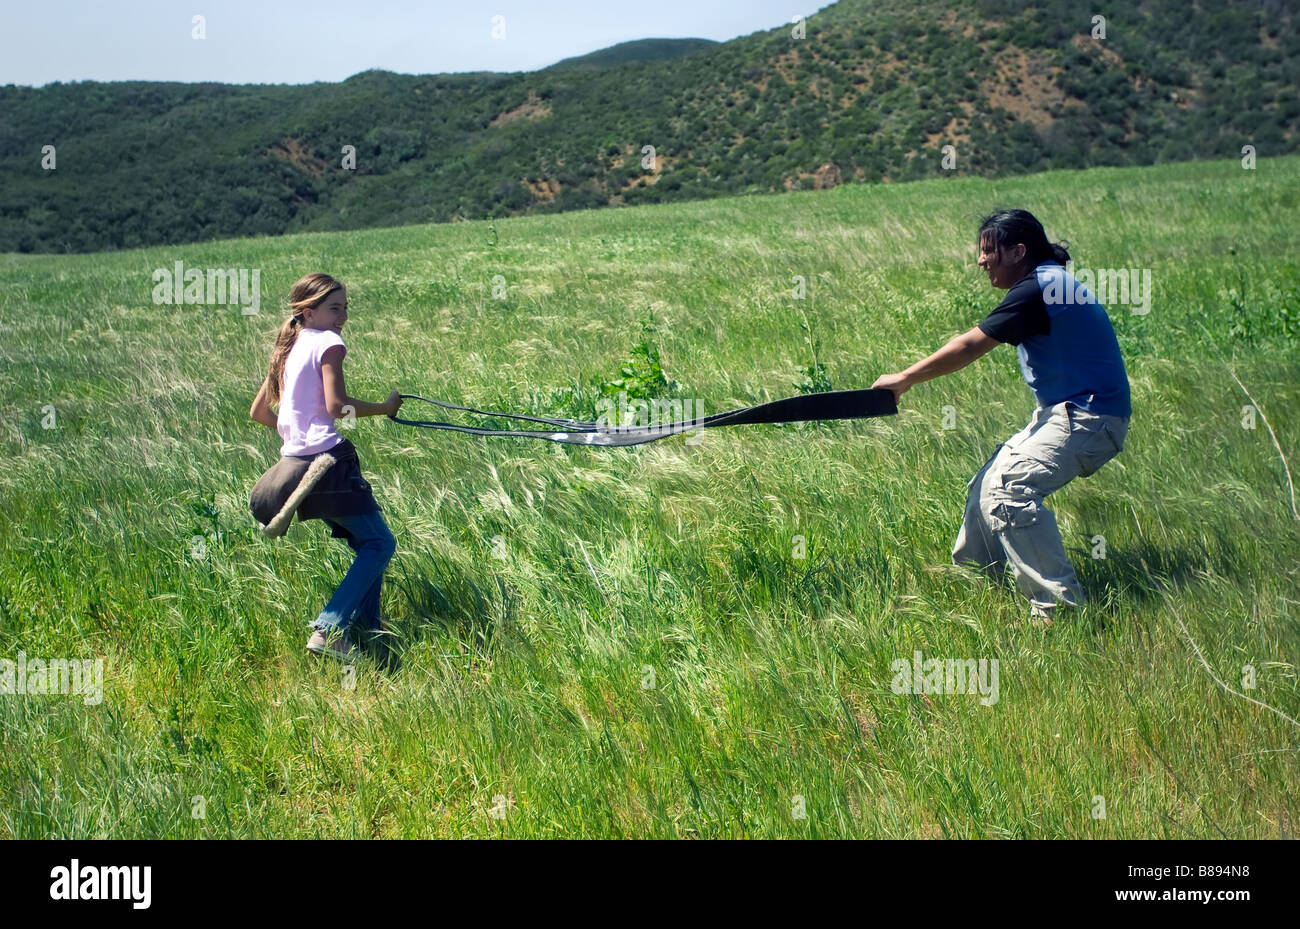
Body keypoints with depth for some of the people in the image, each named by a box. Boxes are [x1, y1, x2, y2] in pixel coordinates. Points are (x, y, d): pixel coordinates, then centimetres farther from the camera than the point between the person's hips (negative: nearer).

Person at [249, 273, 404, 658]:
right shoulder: (328, 342, -6)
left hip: (295, 460, 9)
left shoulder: (289, 349, 19)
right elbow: (335, 404, -17)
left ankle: (367, 627, 17)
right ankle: (329, 630, -18)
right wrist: (384, 408, -6)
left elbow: (258, 411, 23)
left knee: (366, 541, 19)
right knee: (380, 542, -7)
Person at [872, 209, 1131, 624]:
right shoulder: (1052, 283, 14)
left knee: (1010, 489, -25)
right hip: (1065, 411, 11)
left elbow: (968, 347, -14)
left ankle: (1060, 605, -24)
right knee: (988, 485, 13)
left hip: (1089, 418, -11)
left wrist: (903, 380, -5)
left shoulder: (1036, 290, -17)